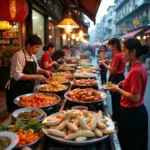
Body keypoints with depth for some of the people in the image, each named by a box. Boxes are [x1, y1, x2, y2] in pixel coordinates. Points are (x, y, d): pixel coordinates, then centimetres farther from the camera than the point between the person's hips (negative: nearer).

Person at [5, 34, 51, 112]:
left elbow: (36, 69, 21)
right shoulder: (18, 56, -19)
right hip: (16, 91, -8)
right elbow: (17, 76, -26)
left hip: (28, 90, 8)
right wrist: (36, 77, -28)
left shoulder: (33, 56, 7)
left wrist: (44, 71, 0)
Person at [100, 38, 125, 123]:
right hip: (119, 77, 10)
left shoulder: (117, 55, -21)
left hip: (116, 78, -10)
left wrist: (104, 64, -10)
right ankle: (117, 117, 31)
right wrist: (109, 61, 12)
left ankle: (116, 119, 14)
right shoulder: (120, 54, 9)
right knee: (118, 99, 18)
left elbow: (113, 69, -20)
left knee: (115, 99, 1)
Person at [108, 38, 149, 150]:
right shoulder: (140, 67, 4)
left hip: (132, 113, -9)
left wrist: (118, 89, -16)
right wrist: (125, 83, 6)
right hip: (137, 111, 9)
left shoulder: (135, 71, -25)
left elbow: (135, 97, -25)